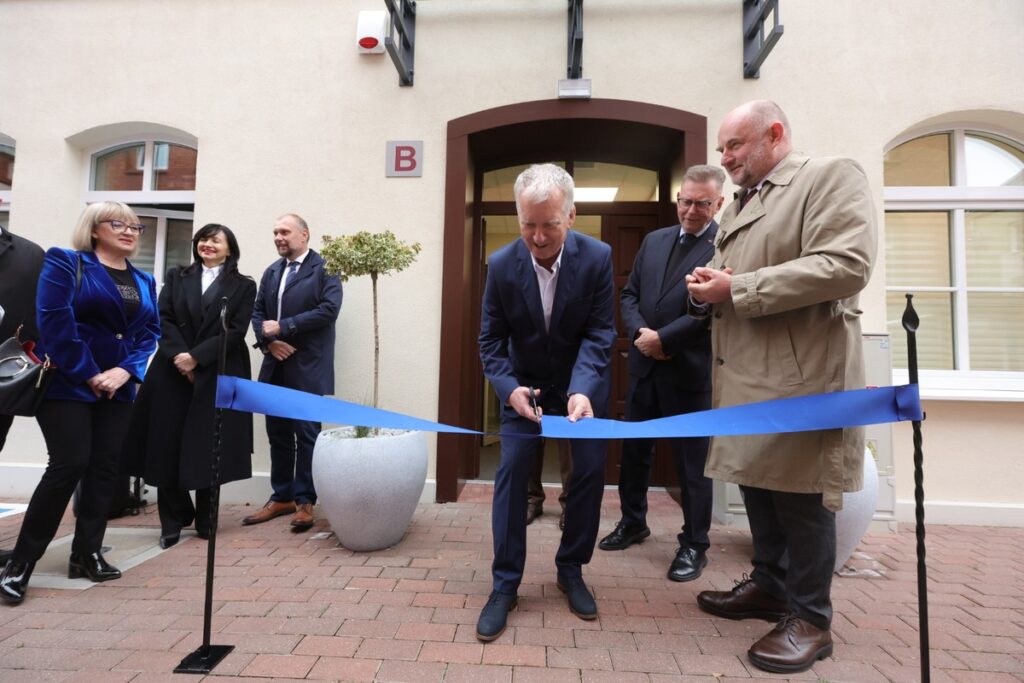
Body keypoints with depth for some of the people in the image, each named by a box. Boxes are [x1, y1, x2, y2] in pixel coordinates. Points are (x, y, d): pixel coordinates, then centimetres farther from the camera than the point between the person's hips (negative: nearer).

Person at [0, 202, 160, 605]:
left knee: (105, 467, 5)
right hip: (68, 384, -5)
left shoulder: (145, 281, 13)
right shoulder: (64, 263, -3)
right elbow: (54, 321, -13)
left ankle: (87, 554, 16)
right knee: (69, 465, -9)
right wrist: (88, 375, -15)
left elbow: (150, 332, 6)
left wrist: (125, 371, -10)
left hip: (117, 387, 5)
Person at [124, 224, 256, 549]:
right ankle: (173, 521, 15)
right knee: (167, 444, 2)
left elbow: (236, 331, -6)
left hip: (218, 375, -2)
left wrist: (196, 357, -14)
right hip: (173, 371, 2)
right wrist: (179, 355, -14)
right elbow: (163, 319, 2)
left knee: (208, 447, 3)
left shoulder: (243, 286, 4)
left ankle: (205, 520, 17)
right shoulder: (176, 277, 13)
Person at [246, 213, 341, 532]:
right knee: (278, 435, 11)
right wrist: (268, 341, -7)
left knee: (306, 435, 0)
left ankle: (305, 501, 11)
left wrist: (282, 328, -14)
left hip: (307, 368, -6)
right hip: (275, 367, 6)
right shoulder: (271, 272, 17)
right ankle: (281, 497, 24)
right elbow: (257, 312, 12)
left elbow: (329, 309, -16)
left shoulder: (325, 268, -3)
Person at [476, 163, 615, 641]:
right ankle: (505, 583, 7)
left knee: (591, 471, 1)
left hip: (584, 382, 1)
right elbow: (491, 339, -12)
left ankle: (571, 571, 22)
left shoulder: (597, 257, -21)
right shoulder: (502, 264, -18)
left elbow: (599, 334, -20)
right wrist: (509, 388, -29)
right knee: (511, 471, -7)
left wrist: (582, 390, -36)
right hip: (526, 382, 0)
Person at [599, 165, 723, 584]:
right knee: (634, 449, 16)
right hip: (644, 366, 6)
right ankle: (633, 521, 35)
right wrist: (641, 333, -8)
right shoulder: (654, 241, 12)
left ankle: (694, 544, 23)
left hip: (691, 370, -6)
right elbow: (629, 294, 10)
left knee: (692, 461, 6)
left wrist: (663, 338, -16)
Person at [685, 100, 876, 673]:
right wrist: (708, 287, 1)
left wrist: (735, 290, -19)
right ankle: (771, 584, 34)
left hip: (800, 374, -8)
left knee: (801, 493, 0)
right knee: (758, 483, 15)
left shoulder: (832, 176, -5)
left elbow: (845, 266, -20)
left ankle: (811, 618, 18)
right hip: (746, 376, 8)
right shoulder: (740, 206, 20)